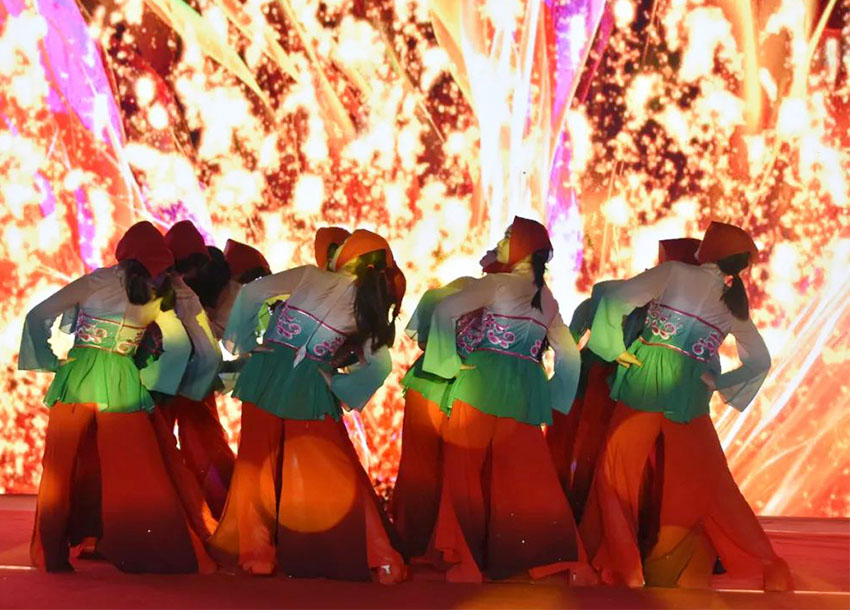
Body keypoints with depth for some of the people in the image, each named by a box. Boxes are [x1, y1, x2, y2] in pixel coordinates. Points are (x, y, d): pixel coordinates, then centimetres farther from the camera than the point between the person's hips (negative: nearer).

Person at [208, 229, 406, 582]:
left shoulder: (310, 276, 0)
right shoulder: (369, 306, 3)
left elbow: (252, 292, -5)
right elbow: (380, 365, -3)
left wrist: (243, 343, 4)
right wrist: (338, 385, 4)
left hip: (266, 377, 0)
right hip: (309, 392, 0)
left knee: (258, 465, 13)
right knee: (337, 474, 8)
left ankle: (256, 552, 16)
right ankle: (378, 558, 6)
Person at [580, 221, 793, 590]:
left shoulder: (674, 272, -2)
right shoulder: (735, 303, 10)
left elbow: (616, 299, -11)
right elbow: (760, 361, 17)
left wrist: (615, 349, -2)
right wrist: (719, 385, 16)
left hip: (644, 381, -4)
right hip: (689, 394, 4)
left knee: (620, 472, 8)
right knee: (706, 482, 15)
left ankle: (623, 566, 8)